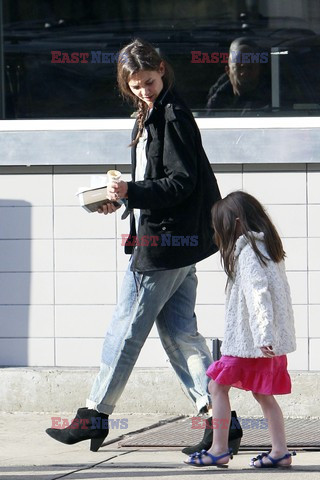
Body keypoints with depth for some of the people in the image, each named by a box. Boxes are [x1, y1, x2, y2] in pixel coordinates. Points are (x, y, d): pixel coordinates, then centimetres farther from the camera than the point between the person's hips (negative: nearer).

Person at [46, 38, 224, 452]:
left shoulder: (173, 115, -14)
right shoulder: (149, 118, 16)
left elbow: (181, 183, -19)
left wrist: (131, 192, -25)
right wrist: (122, 199, 8)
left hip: (164, 243, -10)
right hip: (176, 244, 10)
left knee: (126, 328, -1)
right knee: (178, 330, 7)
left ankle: (96, 414, 7)